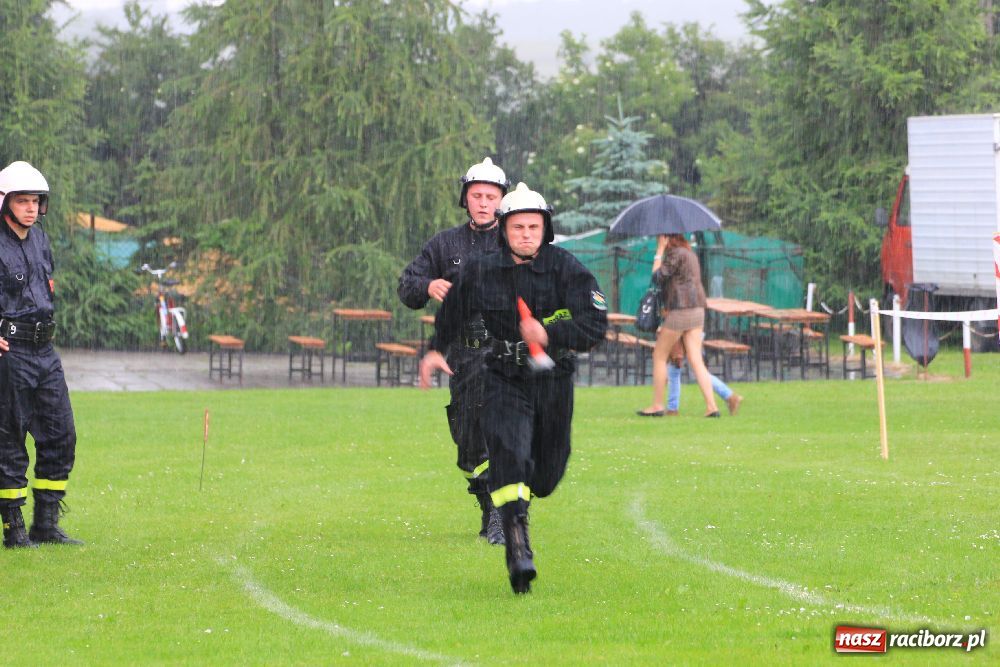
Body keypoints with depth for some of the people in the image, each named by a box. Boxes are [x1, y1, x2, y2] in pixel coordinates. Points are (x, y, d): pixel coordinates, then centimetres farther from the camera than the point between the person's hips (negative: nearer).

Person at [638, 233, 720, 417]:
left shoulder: (675, 254, -10)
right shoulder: (690, 253, 19)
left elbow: (658, 276, -14)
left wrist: (659, 251, -6)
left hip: (680, 312, -8)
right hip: (697, 310, 8)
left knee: (659, 356, 4)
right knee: (696, 360, 2)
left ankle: (657, 405, 6)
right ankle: (711, 406, -8)